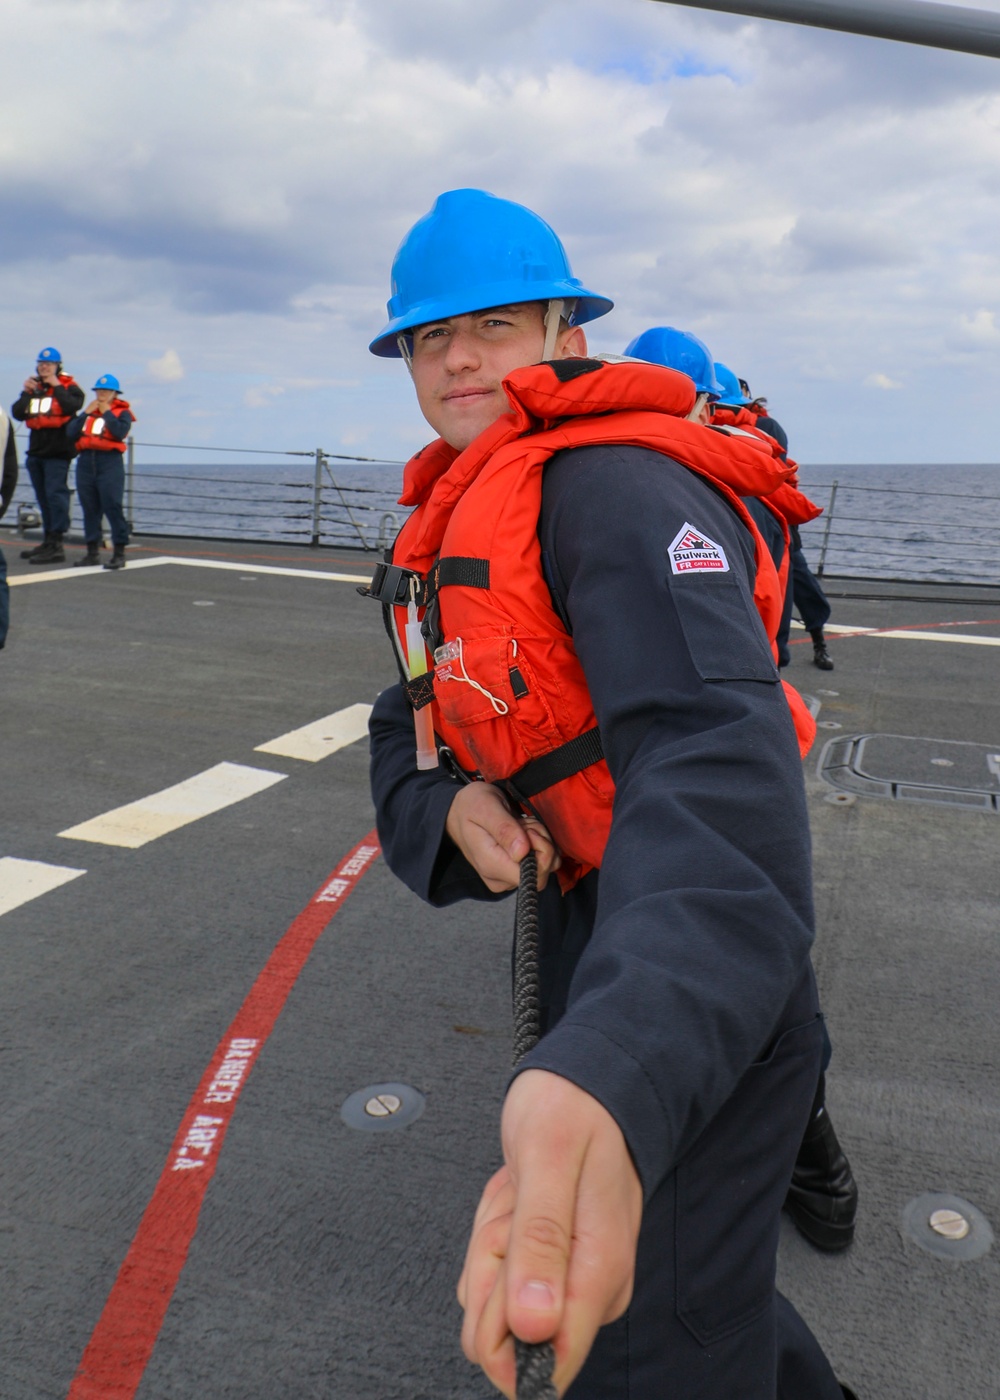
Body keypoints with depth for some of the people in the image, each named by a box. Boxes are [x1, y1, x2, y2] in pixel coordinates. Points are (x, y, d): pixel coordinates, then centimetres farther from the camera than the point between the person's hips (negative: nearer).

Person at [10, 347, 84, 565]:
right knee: (43, 497, 12)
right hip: (36, 450, 7)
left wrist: (57, 387, -14)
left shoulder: (68, 386, -1)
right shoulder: (33, 387, 15)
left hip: (58, 451, -7)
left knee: (55, 493, -12)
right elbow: (17, 414, 6)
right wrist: (26, 392, -3)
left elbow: (72, 406, -23)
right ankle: (49, 541, 20)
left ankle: (56, 545, -12)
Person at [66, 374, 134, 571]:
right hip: (86, 461, 5)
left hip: (110, 461, -5)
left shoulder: (122, 412, 5)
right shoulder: (88, 411, 18)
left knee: (113, 507, -10)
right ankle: (92, 551, 13)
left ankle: (119, 553, -7)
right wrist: (85, 413, 0)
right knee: (89, 508, 6)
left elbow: (120, 433, -15)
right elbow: (70, 433, 6)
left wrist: (106, 412, -6)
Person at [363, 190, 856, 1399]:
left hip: (700, 998, -9)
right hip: (586, 928, 9)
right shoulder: (452, 522, 9)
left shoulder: (616, 485, -23)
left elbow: (716, 764, -40)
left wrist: (616, 1076, -56)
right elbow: (407, 739, 10)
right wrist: (452, 808, -15)